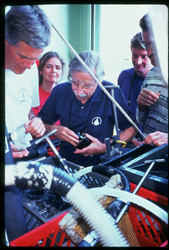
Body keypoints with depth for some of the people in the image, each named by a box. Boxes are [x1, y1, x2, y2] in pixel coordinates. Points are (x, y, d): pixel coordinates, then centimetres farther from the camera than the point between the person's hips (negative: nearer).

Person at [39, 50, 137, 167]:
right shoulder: (59, 92, -3)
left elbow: (131, 128, -3)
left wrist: (104, 148, -14)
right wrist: (54, 130, -14)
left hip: (99, 165, -1)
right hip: (64, 163, 2)